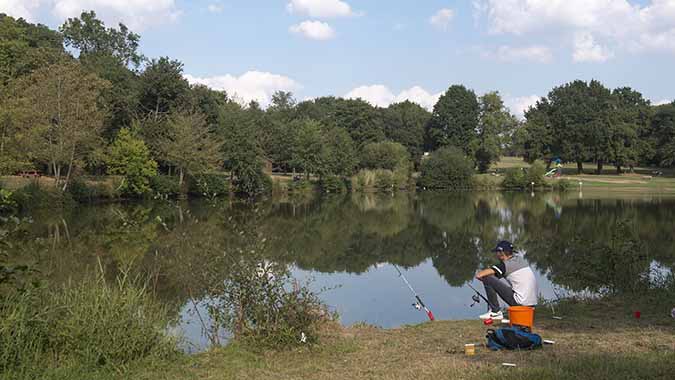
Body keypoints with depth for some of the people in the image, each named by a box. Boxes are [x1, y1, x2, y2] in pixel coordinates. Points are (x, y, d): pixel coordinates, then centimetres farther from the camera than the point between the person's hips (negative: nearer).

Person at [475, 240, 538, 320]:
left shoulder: (505, 265, -8)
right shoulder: (520, 259, 13)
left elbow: (479, 275, -12)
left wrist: (483, 278, 11)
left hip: (520, 302, -8)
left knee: (487, 280, -4)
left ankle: (495, 312, 2)